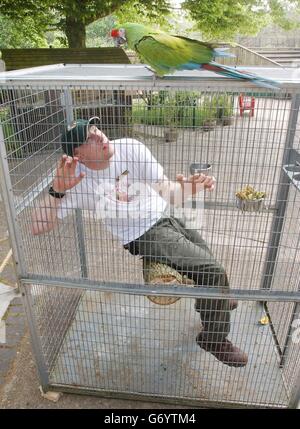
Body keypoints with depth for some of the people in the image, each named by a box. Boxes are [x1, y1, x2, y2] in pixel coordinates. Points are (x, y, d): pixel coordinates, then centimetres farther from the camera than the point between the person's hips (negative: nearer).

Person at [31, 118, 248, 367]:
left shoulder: (130, 148, -13)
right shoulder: (75, 179, -18)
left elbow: (170, 193, -14)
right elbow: (38, 227, -23)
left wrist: (192, 187, -36)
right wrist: (57, 191, -37)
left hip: (167, 218, 5)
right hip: (144, 236, -5)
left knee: (207, 263, 22)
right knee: (213, 272, -13)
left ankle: (215, 302, 57)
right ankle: (215, 340, 13)